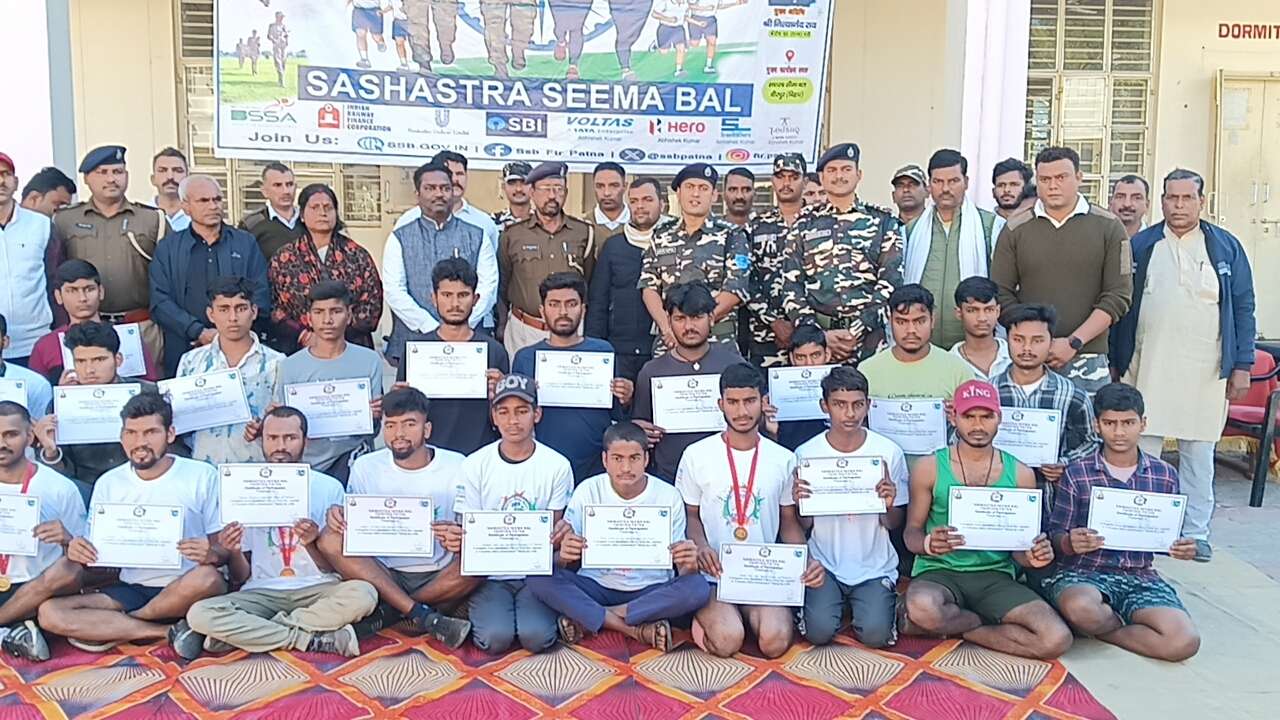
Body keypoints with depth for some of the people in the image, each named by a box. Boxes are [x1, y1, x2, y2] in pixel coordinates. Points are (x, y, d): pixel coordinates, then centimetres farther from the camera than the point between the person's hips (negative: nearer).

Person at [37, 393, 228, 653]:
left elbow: (224, 549, -1)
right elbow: (96, 551, 11)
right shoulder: (108, 484, 7)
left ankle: (110, 629, -11)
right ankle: (169, 631, -16)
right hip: (129, 591, 3)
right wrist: (77, 551, -13)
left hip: (182, 592, -3)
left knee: (207, 578, -37)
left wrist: (212, 554, -25)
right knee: (50, 612, -19)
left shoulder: (202, 476, -3)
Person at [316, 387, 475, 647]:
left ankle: (387, 612, -13)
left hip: (439, 578, -2)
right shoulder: (365, 467, 3)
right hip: (384, 576, 2)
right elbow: (352, 523, 6)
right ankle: (423, 616, -26)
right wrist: (337, 515, -18)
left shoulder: (457, 467, -3)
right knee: (330, 540, -22)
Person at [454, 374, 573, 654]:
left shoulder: (557, 465, -1)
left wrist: (561, 534, -22)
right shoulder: (475, 464, 0)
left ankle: (539, 612, 10)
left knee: (536, 637, -24)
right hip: (490, 573, 0)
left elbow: (556, 530, 3)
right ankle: (480, 611, 11)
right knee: (494, 638, -23)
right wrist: (458, 540, -22)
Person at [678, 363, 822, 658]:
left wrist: (806, 561, -9)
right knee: (727, 640, -25)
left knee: (775, 642, -22)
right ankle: (709, 615, 8)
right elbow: (689, 514, 6)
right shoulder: (696, 455, -1)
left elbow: (789, 521, 10)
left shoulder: (783, 459, 5)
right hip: (713, 573, -1)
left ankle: (740, 614, 9)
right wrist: (700, 546, -16)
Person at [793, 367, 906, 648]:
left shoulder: (889, 452, -5)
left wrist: (889, 506, -20)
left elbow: (893, 525, 3)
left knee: (875, 634, -18)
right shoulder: (806, 454, -4)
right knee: (819, 632, -20)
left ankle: (884, 603, 16)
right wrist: (800, 504, -20)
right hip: (825, 564, 0)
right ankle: (817, 602, 14)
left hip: (874, 566, 0)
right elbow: (805, 527, 3)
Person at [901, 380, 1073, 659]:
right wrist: (928, 544, -22)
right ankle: (988, 619, -3)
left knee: (1057, 639, -22)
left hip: (996, 576, 3)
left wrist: (1031, 557, -15)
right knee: (923, 608, -38)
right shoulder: (929, 468, -1)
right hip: (940, 572, -2)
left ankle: (949, 626, -5)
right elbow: (912, 532, 2)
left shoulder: (1020, 474, 5)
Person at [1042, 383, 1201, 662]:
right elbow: (1055, 535, 0)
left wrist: (1182, 548, -9)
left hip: (1140, 576, 3)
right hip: (1082, 573, -2)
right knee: (1081, 609, -39)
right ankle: (1123, 623, -3)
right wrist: (1069, 543, -24)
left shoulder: (1165, 475, 7)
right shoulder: (1076, 474, -1)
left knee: (1185, 641, -25)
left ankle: (1100, 628, -3)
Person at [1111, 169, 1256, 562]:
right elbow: (1122, 306, 4)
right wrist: (1118, 363, 1)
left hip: (1206, 371, 0)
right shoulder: (1140, 246, 5)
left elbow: (1243, 308, 6)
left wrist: (1242, 365, -1)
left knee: (1199, 452, 8)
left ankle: (1196, 533, 17)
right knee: (1142, 448, 3)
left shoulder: (1226, 247, 6)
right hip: (1148, 367, 0)